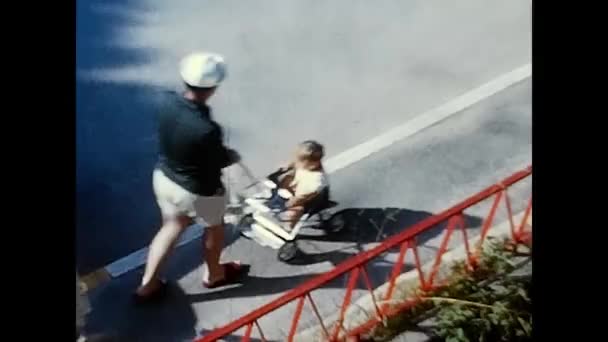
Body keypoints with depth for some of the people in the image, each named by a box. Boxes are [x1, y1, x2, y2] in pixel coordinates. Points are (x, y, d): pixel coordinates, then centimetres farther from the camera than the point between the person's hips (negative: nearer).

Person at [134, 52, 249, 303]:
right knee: (214, 228, 24)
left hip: (163, 177, 6)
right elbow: (218, 163, -20)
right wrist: (232, 156, 3)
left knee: (172, 227, 28)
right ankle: (214, 275, 50)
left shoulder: (171, 104, -15)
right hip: (197, 191, -6)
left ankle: (147, 285, 38)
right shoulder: (206, 129, -37)